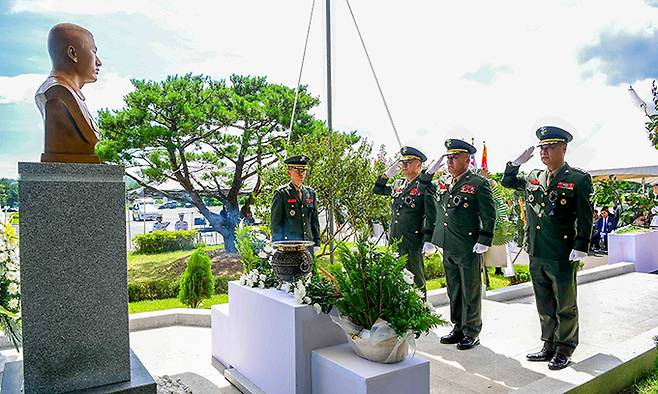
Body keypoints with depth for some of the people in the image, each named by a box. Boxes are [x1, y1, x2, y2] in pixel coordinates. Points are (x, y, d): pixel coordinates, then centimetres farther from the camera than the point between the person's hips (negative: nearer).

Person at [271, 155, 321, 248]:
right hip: (289, 245, -5)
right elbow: (275, 222, -4)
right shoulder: (281, 193, -2)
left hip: (308, 242, 5)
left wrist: (316, 242, 11)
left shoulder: (311, 193, 13)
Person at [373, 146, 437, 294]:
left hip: (413, 242, -6)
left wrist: (428, 240, -16)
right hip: (394, 240, 7)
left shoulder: (425, 186, -8)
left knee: (415, 279, 4)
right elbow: (377, 190, 24)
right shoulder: (397, 184, 12)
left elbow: (431, 215, -11)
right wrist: (388, 174, 10)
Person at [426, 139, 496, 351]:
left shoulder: (479, 184, -7)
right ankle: (458, 328, 29)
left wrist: (483, 242, -15)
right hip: (448, 248, 7)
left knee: (470, 293, 4)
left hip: (468, 249, -7)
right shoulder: (443, 185, 13)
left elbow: (489, 216, -9)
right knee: (454, 291, 15)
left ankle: (472, 333, 17)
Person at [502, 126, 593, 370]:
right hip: (536, 255, 6)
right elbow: (507, 181, 22)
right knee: (544, 306, 16)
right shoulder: (532, 178, 8)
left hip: (562, 257, -5)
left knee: (565, 306, 9)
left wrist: (580, 248, -14)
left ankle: (564, 350, 24)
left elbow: (585, 218, -9)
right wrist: (518, 162, 5)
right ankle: (549, 346, 30)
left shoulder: (578, 179, -7)